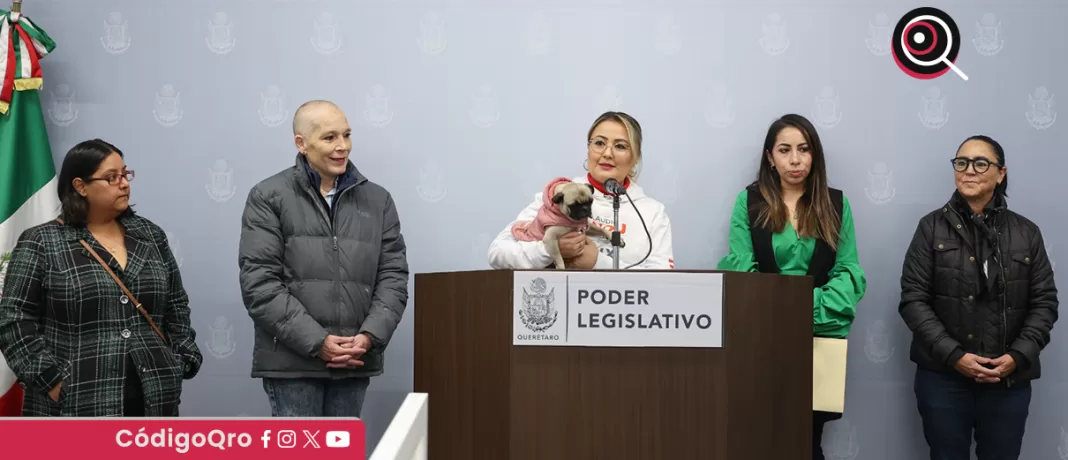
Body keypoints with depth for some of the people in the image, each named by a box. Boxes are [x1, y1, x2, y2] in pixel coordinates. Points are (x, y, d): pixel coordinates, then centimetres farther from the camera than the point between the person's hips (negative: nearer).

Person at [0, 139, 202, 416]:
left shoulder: (150, 236, 12)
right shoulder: (41, 243, -1)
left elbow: (176, 308, 16)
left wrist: (182, 362, 5)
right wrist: (51, 380, -12)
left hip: (152, 399, 4)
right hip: (73, 404, -4)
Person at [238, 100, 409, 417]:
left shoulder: (378, 200, 12)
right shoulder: (268, 198, 1)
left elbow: (393, 276, 8)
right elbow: (259, 283, -7)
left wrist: (370, 336, -9)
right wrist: (317, 341, -14)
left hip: (355, 360, 4)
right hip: (292, 361, -3)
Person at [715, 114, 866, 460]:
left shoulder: (836, 204, 7)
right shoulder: (750, 201, 4)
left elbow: (848, 270, 1)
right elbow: (740, 267, -3)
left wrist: (814, 308, -15)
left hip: (821, 333, 1)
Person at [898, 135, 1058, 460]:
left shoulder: (1026, 233, 6)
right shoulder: (932, 227, 0)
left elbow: (1045, 302, 4)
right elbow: (913, 299, -5)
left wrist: (1018, 356, -11)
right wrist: (953, 355, -15)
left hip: (1009, 379, 1)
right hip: (943, 376, -1)